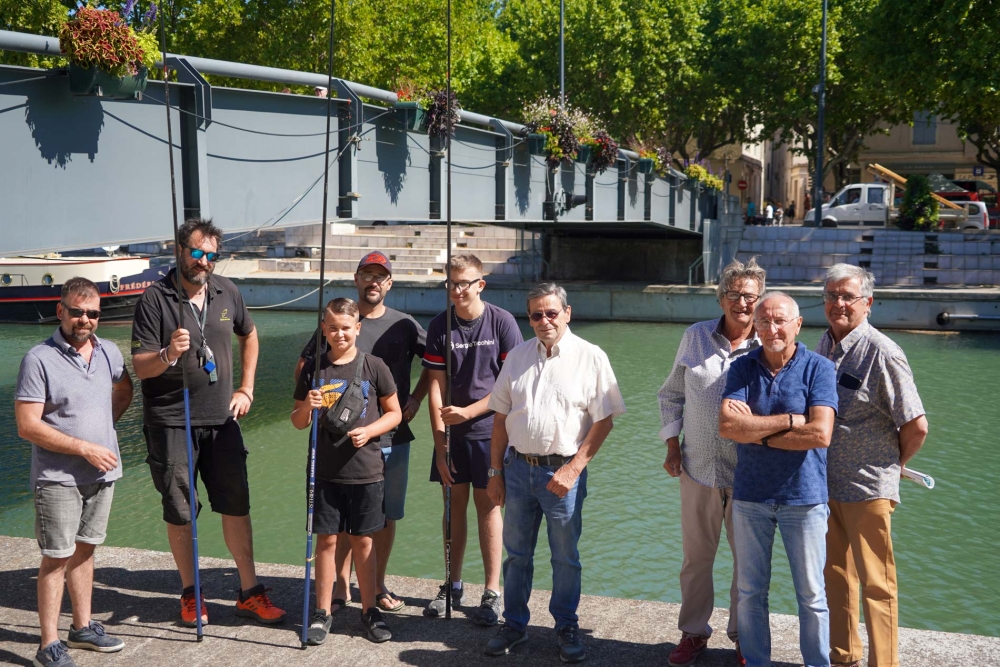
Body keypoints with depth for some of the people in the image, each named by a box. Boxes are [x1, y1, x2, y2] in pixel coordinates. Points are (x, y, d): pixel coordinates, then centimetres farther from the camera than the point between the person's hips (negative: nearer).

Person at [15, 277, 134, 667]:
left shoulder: (109, 353, 4)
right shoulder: (39, 359, -14)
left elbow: (124, 392, 24)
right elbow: (27, 426, -18)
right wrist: (85, 448, -18)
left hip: (102, 473, 6)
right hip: (58, 478, -6)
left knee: (84, 550, 17)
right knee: (57, 559, -1)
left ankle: (83, 627, 29)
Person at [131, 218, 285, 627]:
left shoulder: (226, 292, 4)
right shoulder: (156, 298, -10)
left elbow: (248, 335, 22)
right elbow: (139, 367, -12)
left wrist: (246, 389, 14)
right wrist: (168, 355, -33)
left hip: (222, 419, 4)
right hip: (171, 422, -4)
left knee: (237, 505, 7)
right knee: (179, 512, 7)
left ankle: (250, 593, 17)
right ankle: (190, 594, 23)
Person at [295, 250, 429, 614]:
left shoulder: (404, 325, 2)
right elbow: (303, 367, 9)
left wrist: (417, 398, 3)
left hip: (393, 438, 1)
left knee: (386, 516, 10)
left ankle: (378, 585, 25)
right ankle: (341, 586, 19)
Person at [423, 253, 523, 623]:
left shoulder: (502, 322, -8)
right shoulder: (439, 326, -1)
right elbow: (436, 386, -2)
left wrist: (467, 411, -16)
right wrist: (440, 442, -7)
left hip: (489, 429, -3)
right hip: (451, 431, 3)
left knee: (487, 505, 1)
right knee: (454, 503, 9)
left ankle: (492, 593, 10)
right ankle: (453, 586, 23)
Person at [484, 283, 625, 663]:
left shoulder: (590, 357, -7)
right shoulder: (518, 357, 6)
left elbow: (604, 420, -9)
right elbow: (500, 418, 10)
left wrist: (573, 469, -13)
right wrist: (496, 471, 7)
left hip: (563, 471, -3)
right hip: (518, 467, 4)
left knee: (566, 557, 10)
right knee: (517, 553, 14)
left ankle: (566, 628, 27)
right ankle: (514, 624, 29)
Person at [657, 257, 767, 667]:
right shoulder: (695, 337, 4)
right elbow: (672, 394, 12)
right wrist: (672, 447, 5)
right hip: (699, 468, 2)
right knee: (696, 557, 11)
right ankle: (693, 633, 28)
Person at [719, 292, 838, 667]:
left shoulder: (819, 368, -7)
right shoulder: (742, 368, 1)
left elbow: (820, 434, -19)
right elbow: (727, 426, -15)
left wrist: (756, 433, -14)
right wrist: (790, 420, -17)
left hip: (803, 496, -2)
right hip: (750, 496, 3)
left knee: (811, 595, 8)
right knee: (750, 593, 13)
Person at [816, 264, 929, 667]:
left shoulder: (882, 353, -16)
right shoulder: (823, 345, 7)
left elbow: (916, 426, -15)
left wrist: (893, 464, -1)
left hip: (867, 487, -7)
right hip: (825, 483, 7)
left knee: (875, 583, 3)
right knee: (836, 574, 18)